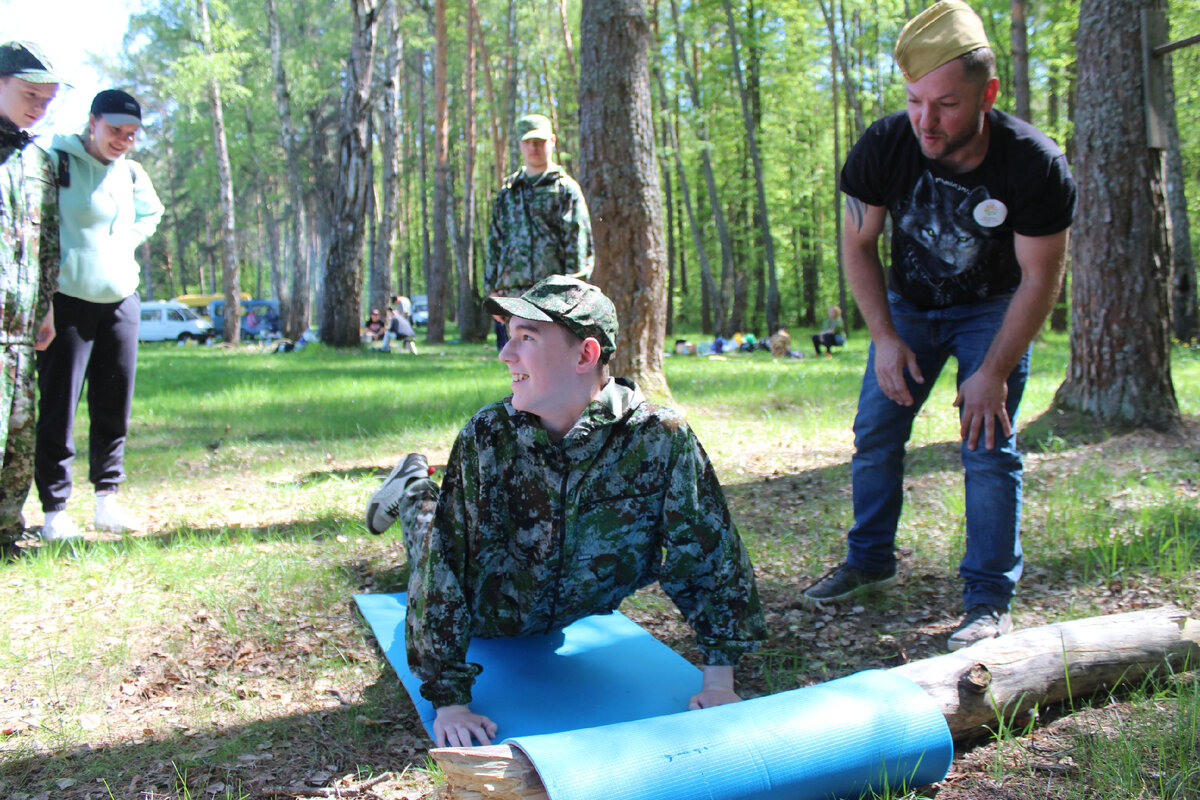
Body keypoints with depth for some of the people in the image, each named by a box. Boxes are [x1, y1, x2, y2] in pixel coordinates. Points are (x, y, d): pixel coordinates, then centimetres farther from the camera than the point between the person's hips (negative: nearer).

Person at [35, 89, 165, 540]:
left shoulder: (131, 173, 11)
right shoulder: (56, 162, -6)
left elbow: (151, 214, 29)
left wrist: (124, 244, 13)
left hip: (120, 301, 6)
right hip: (67, 300, -5)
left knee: (115, 405, 8)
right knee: (59, 405, -3)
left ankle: (107, 496, 19)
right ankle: (54, 510, 3)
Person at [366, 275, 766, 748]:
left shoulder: (661, 439, -34)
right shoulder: (488, 435, -31)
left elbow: (713, 553, -25)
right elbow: (445, 566, -28)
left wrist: (718, 682, -23)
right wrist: (450, 698, -31)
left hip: (564, 621, 2)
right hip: (487, 617, -2)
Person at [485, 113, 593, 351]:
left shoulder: (566, 189, 4)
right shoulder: (507, 192, 20)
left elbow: (578, 244, -2)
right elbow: (494, 244, 20)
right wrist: (492, 289, 11)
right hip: (513, 293, 5)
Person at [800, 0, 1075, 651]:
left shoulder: (1035, 164, -28)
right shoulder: (884, 147, -24)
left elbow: (1040, 278, -19)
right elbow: (858, 245, -9)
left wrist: (994, 372, -22)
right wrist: (885, 338, -15)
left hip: (994, 310, -3)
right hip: (909, 304, 3)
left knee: (988, 446, -11)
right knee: (875, 432, 4)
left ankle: (989, 598, 0)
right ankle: (869, 561, 23)